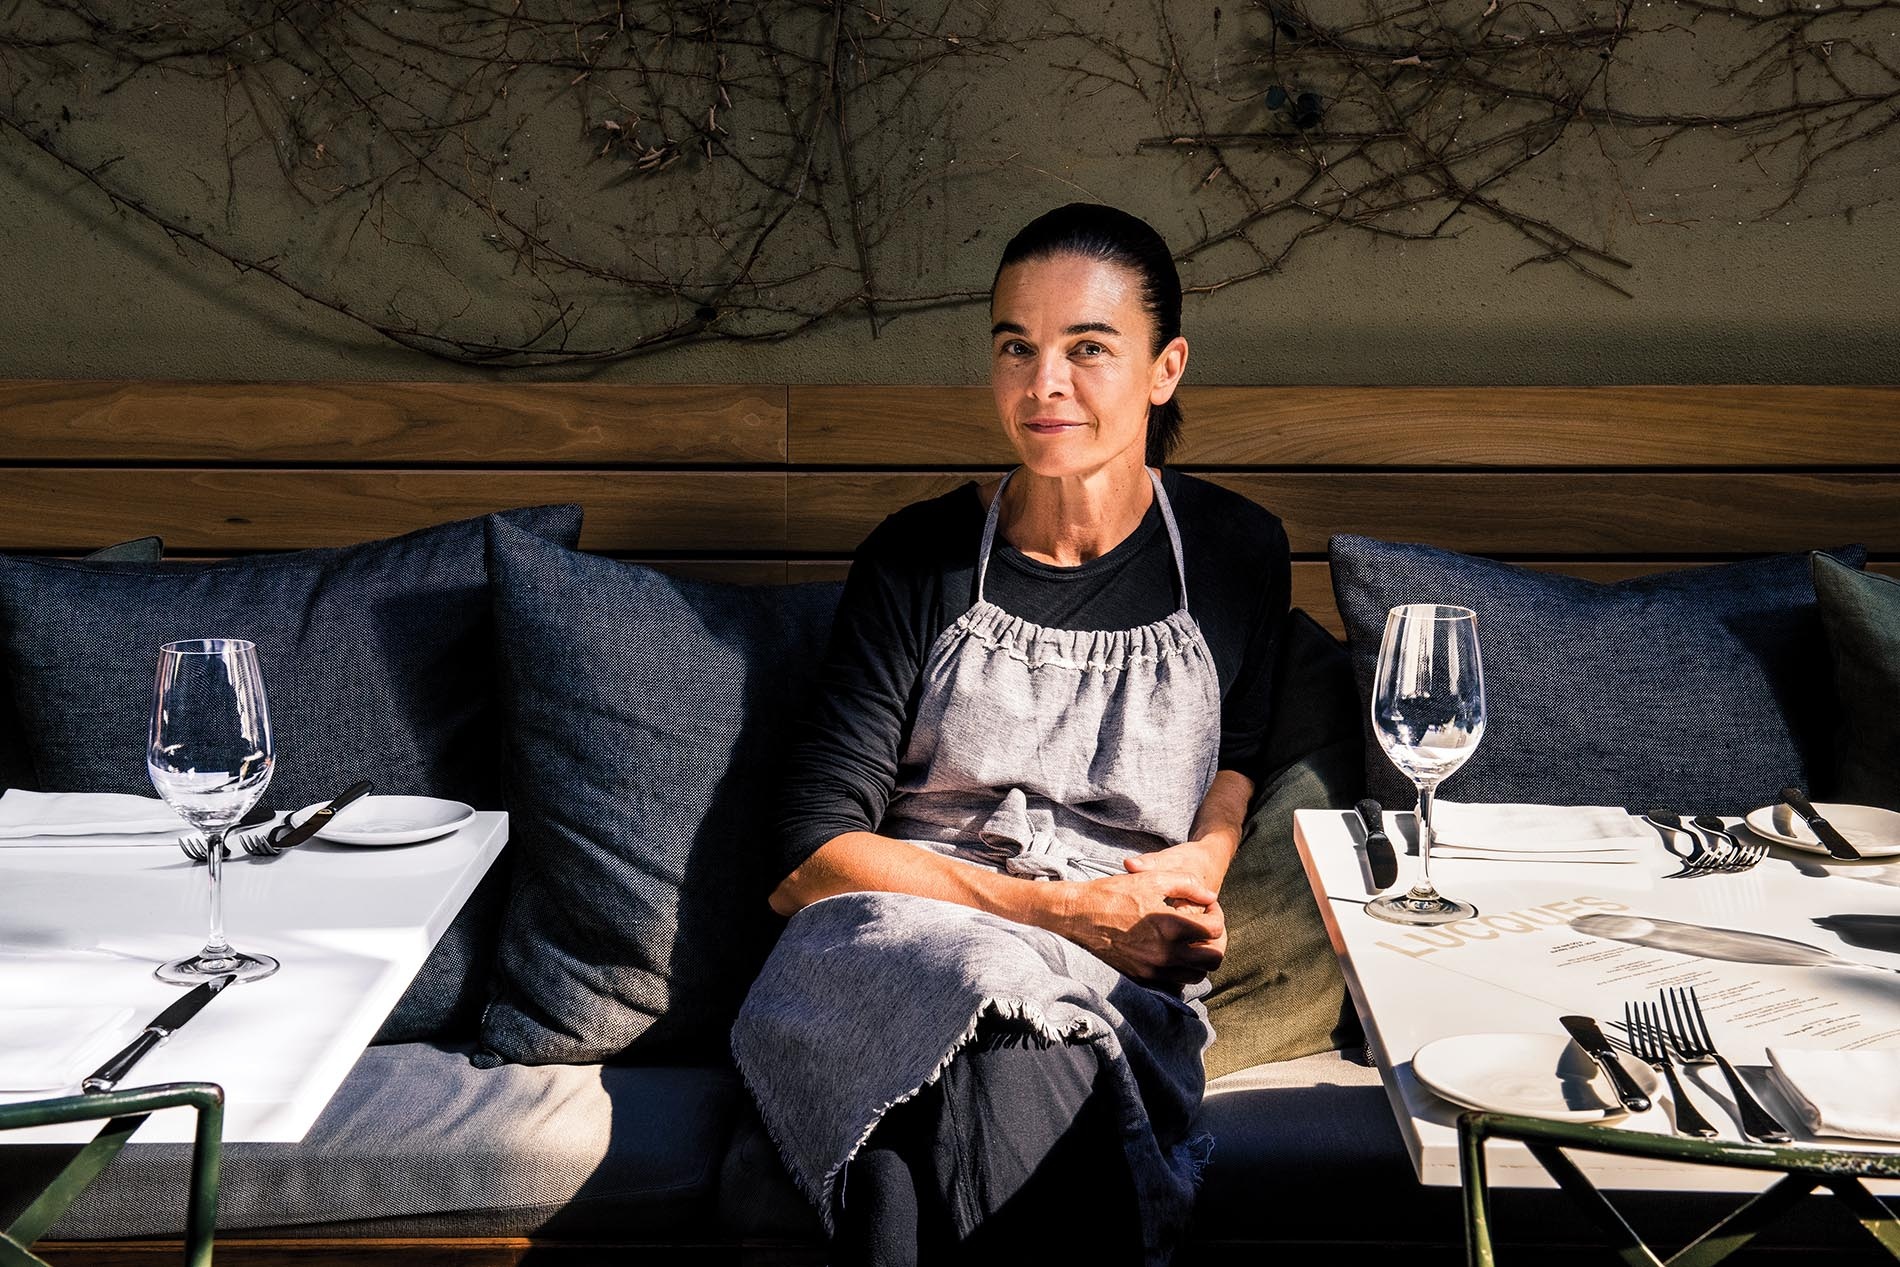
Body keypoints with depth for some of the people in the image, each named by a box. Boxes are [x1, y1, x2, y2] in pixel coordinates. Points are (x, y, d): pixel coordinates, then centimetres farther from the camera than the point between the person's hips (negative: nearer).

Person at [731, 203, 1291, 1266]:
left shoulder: (1235, 552, 8)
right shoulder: (920, 559, 2)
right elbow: (811, 857, -4)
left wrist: (1204, 857, 0)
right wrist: (1061, 910, -14)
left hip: (1118, 979, 0)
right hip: (909, 933, 0)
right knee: (992, 996, -39)